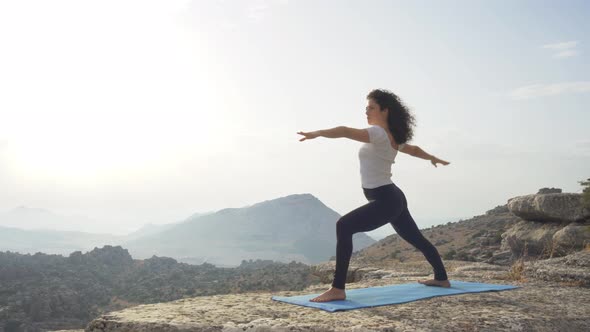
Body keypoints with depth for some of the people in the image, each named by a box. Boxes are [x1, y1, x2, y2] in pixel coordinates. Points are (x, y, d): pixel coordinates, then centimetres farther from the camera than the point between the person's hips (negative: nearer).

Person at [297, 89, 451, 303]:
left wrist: (317, 133, -40)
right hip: (394, 198, 11)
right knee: (417, 239, 26)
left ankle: (337, 290, -25)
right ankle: (441, 278, 46)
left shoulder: (378, 134, -15)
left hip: (385, 201, -11)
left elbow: (345, 131, -31)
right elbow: (414, 150, 33)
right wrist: (433, 158, 51)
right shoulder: (392, 137, 14)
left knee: (344, 227, -23)